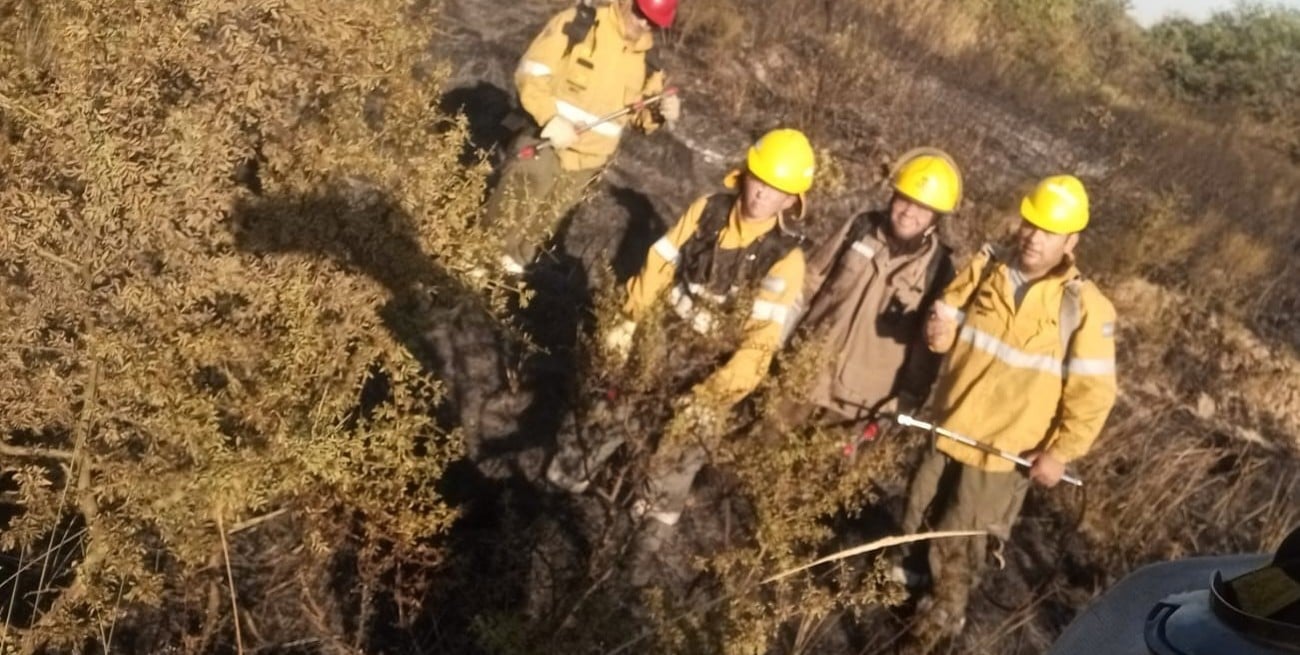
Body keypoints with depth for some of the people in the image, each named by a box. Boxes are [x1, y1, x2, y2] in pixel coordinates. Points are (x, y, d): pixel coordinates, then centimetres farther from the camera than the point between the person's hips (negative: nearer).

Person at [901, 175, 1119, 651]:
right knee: (916, 524, 20)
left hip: (1004, 450, -4)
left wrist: (1060, 453, -13)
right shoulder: (985, 269, -5)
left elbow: (1093, 393, -13)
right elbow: (947, 320, 5)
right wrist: (939, 331, -19)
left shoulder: (1085, 309, -18)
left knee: (956, 547, 8)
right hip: (948, 426, 4)